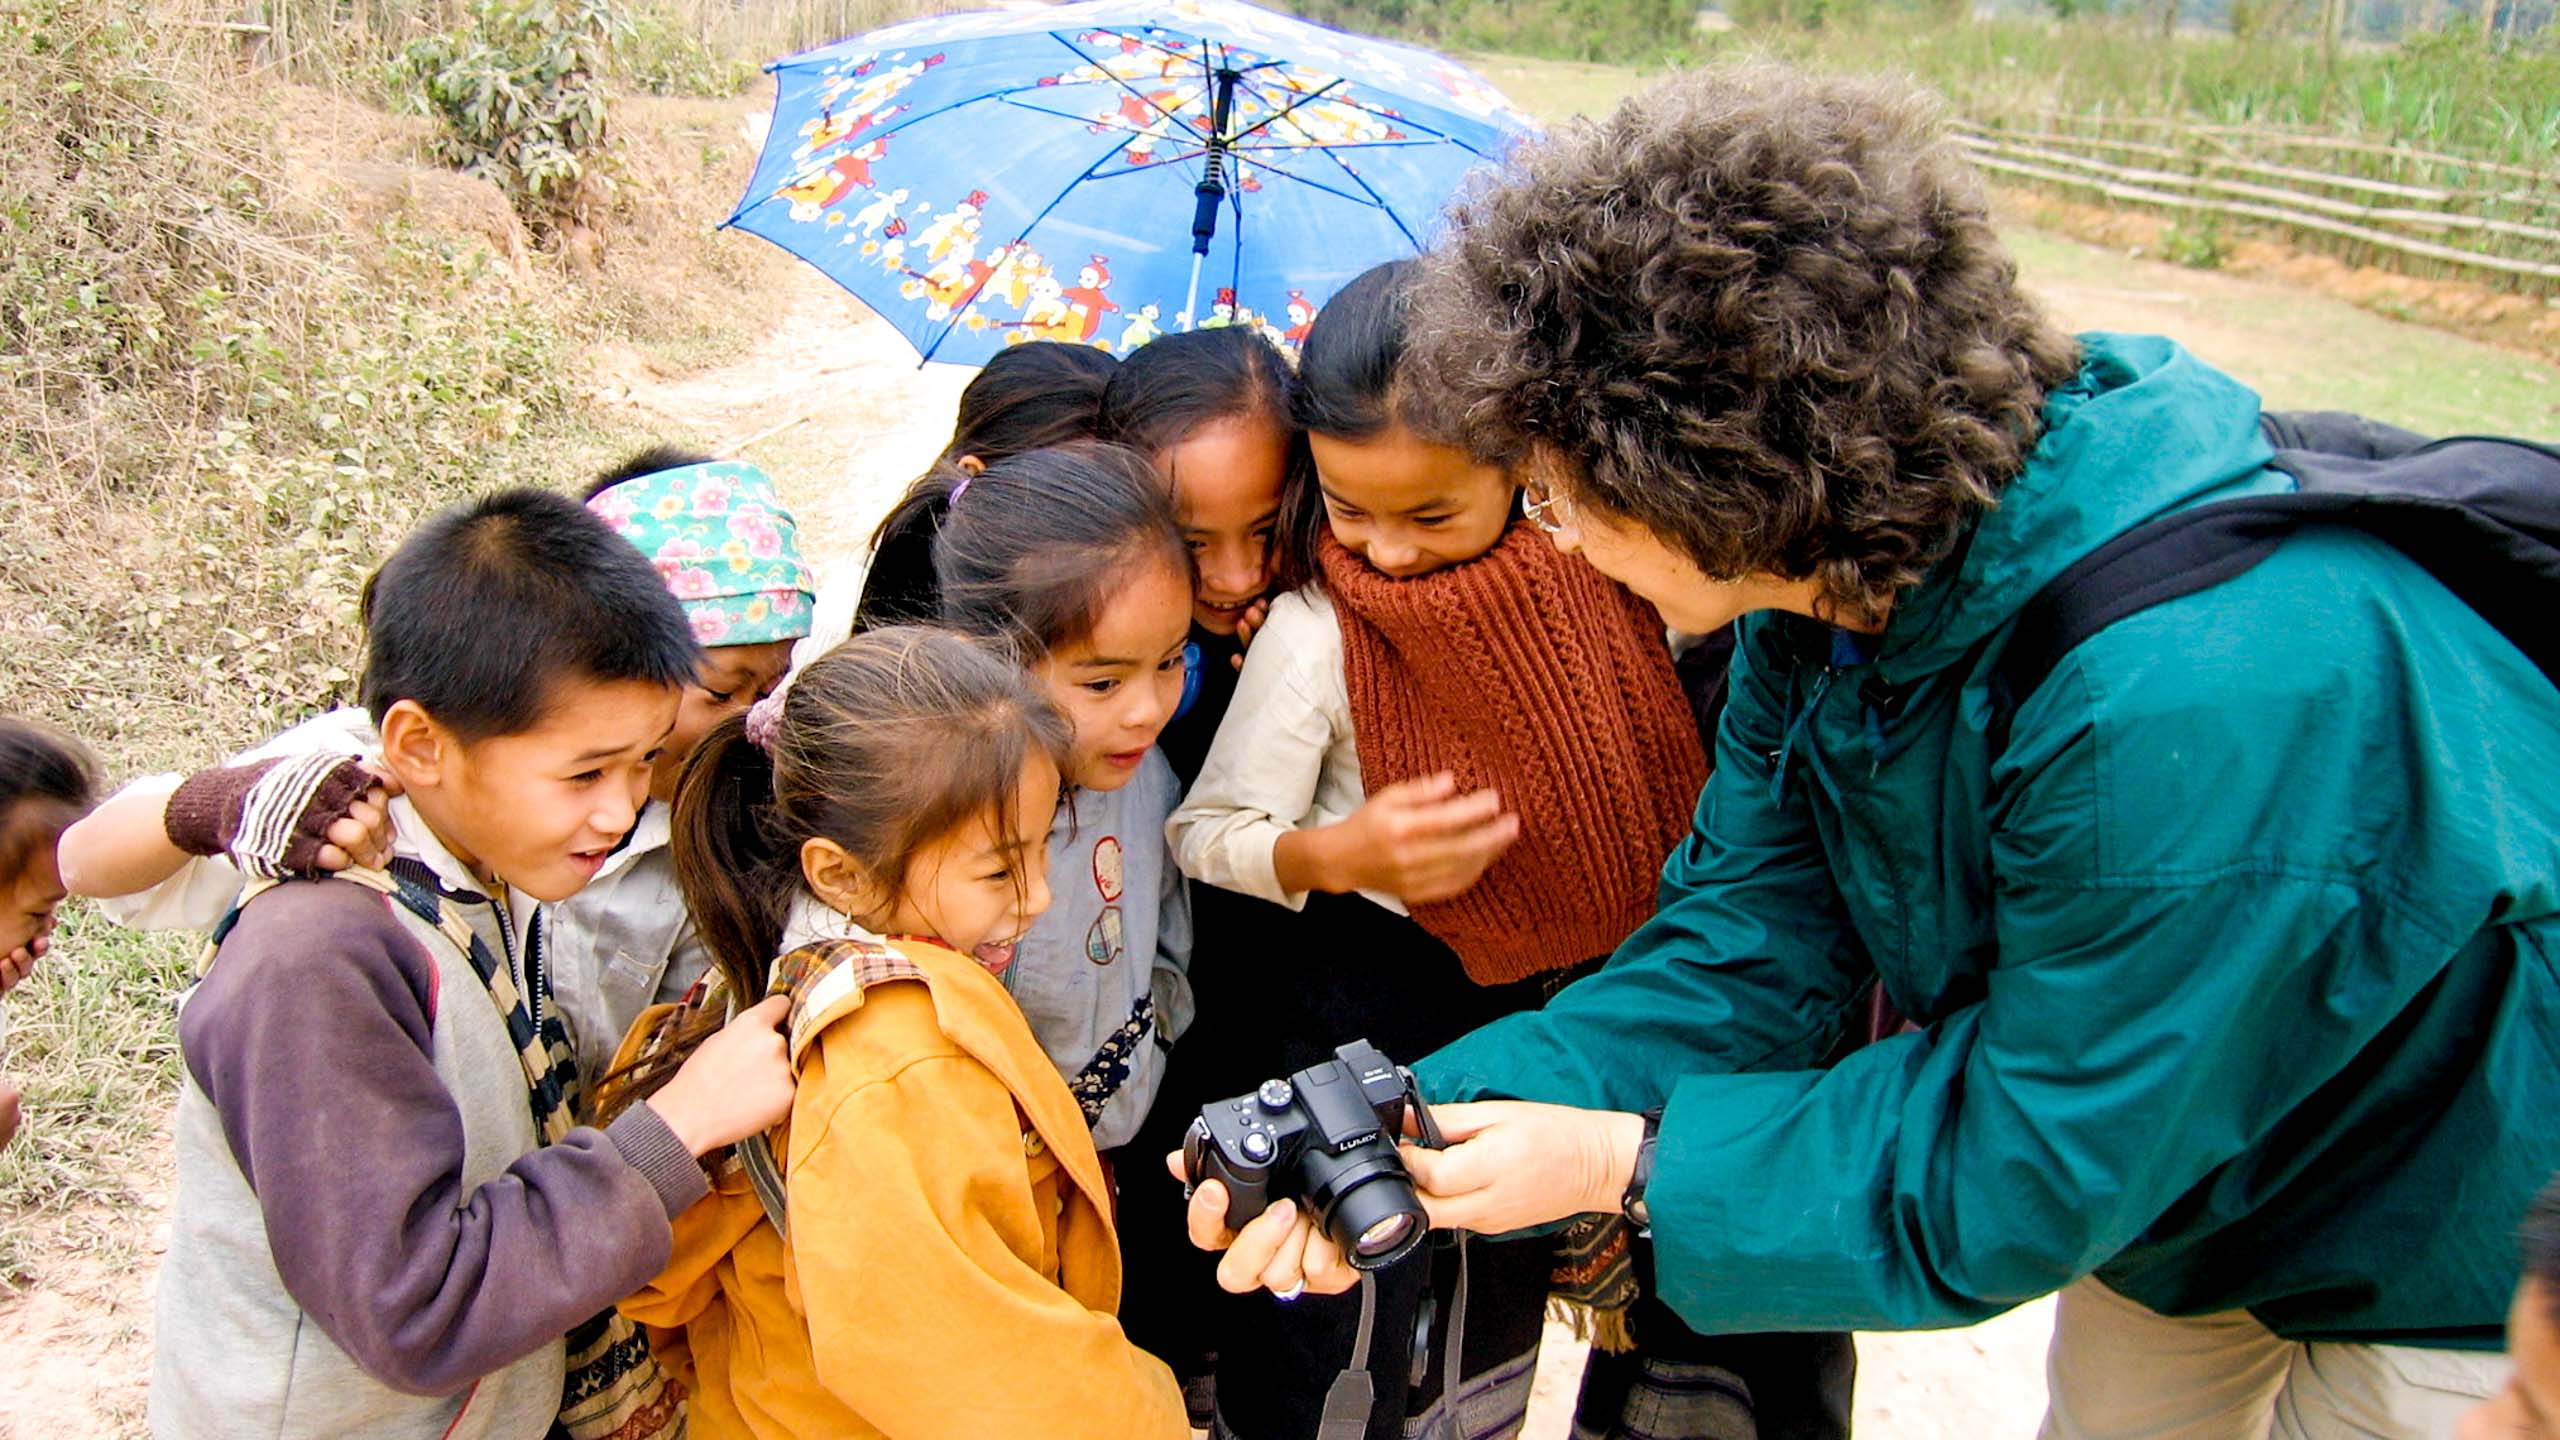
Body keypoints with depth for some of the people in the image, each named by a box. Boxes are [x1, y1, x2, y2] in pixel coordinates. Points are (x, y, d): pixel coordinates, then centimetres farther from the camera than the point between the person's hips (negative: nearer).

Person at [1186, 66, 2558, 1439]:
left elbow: (2024, 1181, -32)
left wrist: (1630, 1162, -27)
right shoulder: (1827, 589, -16)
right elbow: (1746, 948, -13)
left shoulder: (2192, 696, -43)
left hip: (2447, 1254, -6)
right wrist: (1414, 1131, -25)